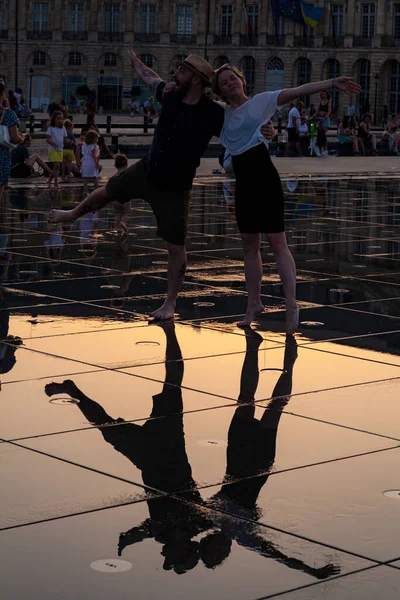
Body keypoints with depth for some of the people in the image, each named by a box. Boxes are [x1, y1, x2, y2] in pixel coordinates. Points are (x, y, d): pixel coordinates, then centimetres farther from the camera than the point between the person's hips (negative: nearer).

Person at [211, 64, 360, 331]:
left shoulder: (261, 100, 0)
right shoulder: (222, 115, 14)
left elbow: (298, 91, -12)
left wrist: (332, 83, -23)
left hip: (264, 174, -6)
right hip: (243, 181, 6)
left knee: (278, 242, -7)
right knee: (250, 245, 13)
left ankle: (292, 305, -6)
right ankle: (254, 303, 23)